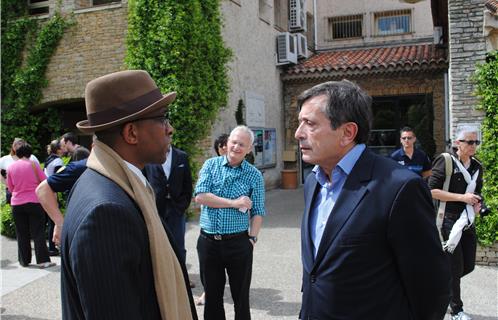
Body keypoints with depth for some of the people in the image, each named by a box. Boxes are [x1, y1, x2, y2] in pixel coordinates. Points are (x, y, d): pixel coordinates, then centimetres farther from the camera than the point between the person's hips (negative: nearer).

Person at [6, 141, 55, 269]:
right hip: (35, 202, -3)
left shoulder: (11, 167, 2)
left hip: (17, 204, 3)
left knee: (22, 234, 11)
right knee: (38, 233, 1)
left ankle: (24, 260, 17)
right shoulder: (33, 164, -7)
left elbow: (10, 187, 10)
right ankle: (43, 260, -1)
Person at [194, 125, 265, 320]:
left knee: (241, 297, 11)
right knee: (212, 296, 15)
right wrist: (234, 203, -12)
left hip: (238, 243, -1)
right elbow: (200, 196, -11)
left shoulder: (254, 175, 1)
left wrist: (252, 238, -9)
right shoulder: (211, 165, 2)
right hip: (208, 241, 1)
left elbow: (258, 212, 1)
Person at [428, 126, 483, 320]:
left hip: (467, 221, 7)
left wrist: (476, 204, 1)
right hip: (449, 220, -7)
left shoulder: (477, 167, 10)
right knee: (455, 268, 1)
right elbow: (432, 191, -16)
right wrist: (462, 197, -18)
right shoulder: (446, 162, -11)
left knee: (469, 266, 11)